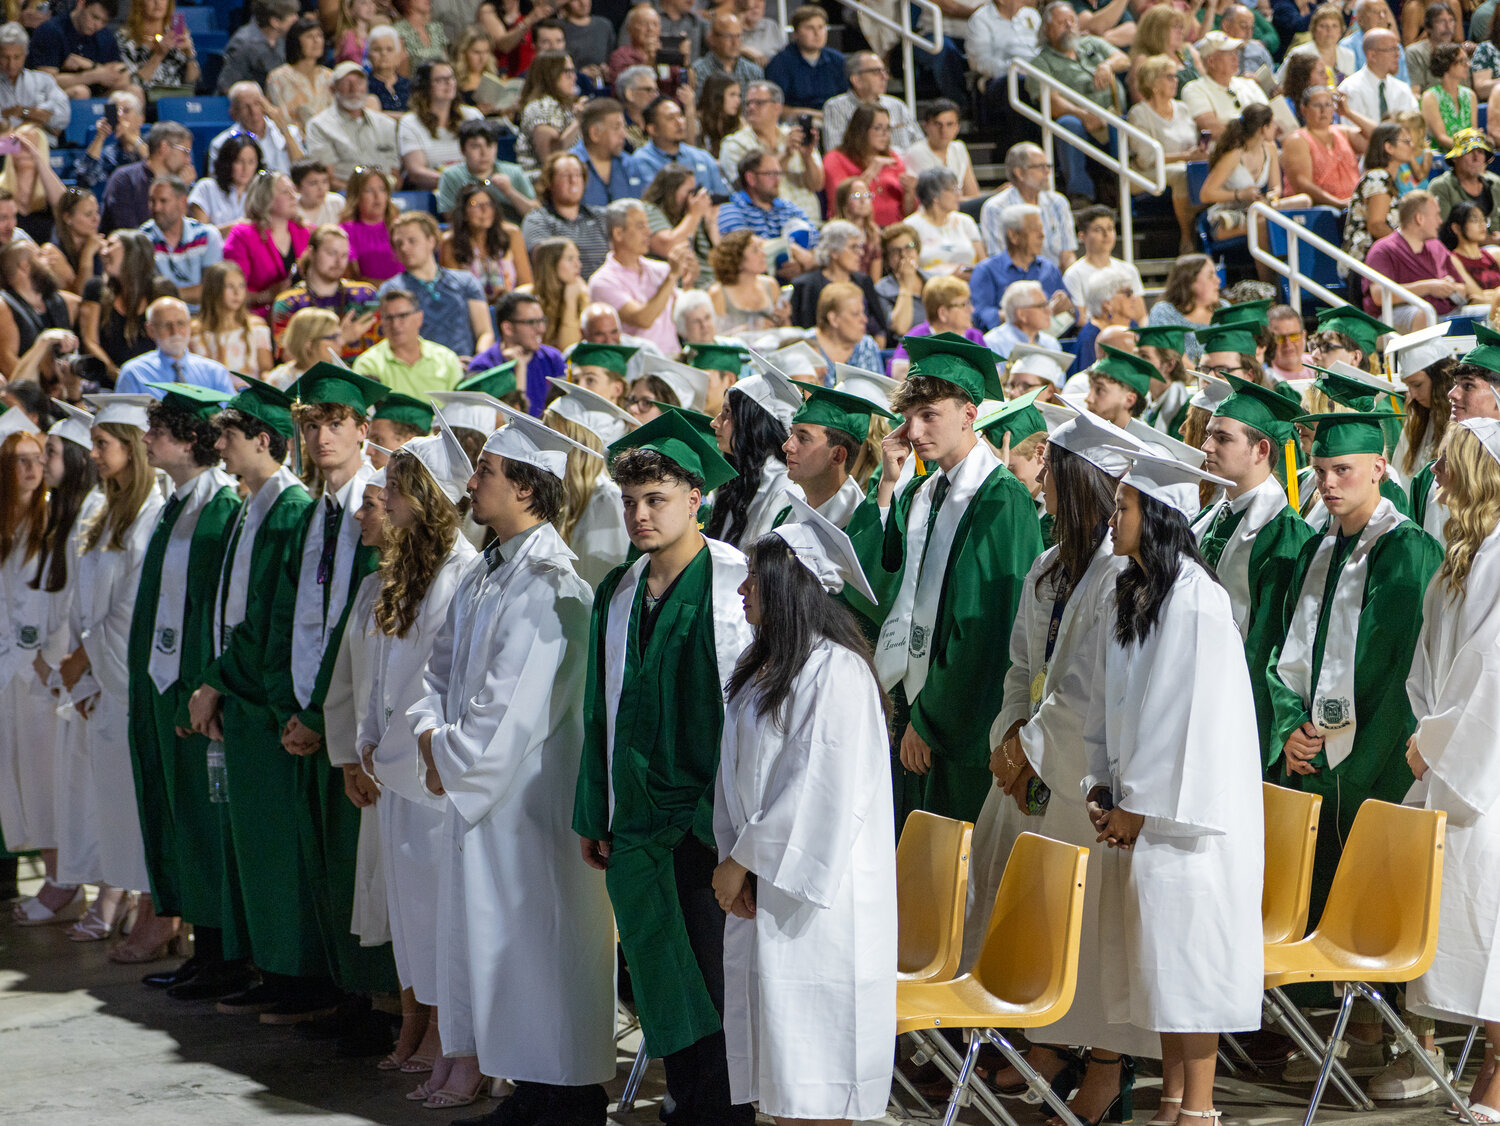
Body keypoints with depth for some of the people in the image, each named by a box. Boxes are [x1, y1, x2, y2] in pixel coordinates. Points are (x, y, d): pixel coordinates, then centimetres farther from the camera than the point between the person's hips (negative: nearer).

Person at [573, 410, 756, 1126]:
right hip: (638, 819, 6)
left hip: (710, 822, -6)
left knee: (716, 984, -2)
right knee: (662, 985, 10)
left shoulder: (739, 587, -8)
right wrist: (594, 817, 14)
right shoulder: (619, 593, 11)